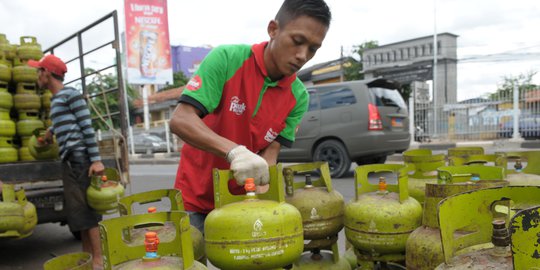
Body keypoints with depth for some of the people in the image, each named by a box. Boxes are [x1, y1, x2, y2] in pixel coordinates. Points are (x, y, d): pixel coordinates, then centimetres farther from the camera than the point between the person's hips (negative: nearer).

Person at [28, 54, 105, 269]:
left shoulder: (71, 94, -5)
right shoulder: (55, 99, 20)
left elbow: (88, 127, -12)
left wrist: (96, 160, -18)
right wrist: (52, 129, 57)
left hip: (80, 159, -8)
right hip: (68, 160, 8)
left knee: (86, 210, -7)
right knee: (78, 211, 9)